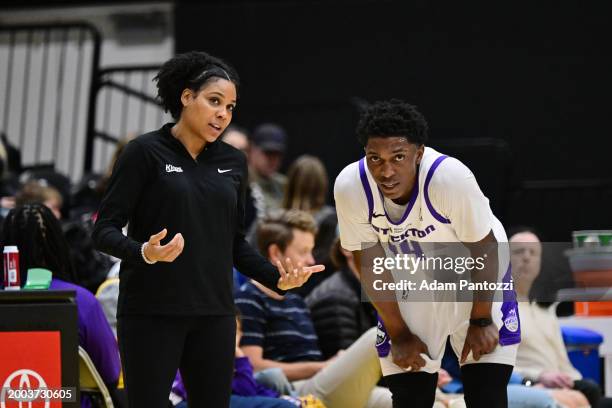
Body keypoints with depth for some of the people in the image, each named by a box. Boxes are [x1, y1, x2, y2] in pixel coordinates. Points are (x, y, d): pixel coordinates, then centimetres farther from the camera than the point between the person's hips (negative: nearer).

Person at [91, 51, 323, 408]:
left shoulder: (233, 162, 9)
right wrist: (146, 253, -27)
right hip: (151, 312, -5)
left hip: (214, 314, 5)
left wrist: (278, 279, 0)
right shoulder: (145, 153, -6)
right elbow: (105, 231, -8)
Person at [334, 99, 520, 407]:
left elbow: (483, 250, -19)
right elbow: (369, 261, -10)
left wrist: (480, 320, -12)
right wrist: (399, 333, -5)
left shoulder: (451, 177, -35)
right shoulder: (349, 187, -26)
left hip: (475, 277, -2)